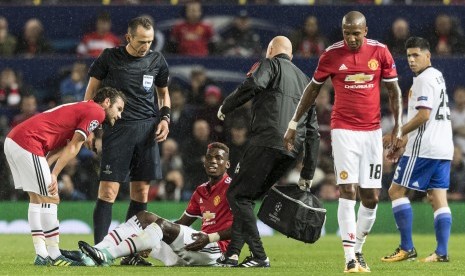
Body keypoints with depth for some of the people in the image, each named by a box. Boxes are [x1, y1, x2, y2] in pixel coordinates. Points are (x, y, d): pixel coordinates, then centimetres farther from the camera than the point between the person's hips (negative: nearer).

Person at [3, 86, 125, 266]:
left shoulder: (82, 109, 26)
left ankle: (41, 255, 15)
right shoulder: (97, 112, -3)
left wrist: (44, 169, 2)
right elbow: (73, 148, -7)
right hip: (28, 142, -10)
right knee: (49, 199, -5)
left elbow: (62, 147, 15)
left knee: (37, 198, 14)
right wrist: (54, 175, -7)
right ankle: (54, 256, -3)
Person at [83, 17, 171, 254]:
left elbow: (163, 92, 23)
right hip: (117, 128, -4)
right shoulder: (110, 58, 0)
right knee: (108, 190, -11)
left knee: (141, 191, 3)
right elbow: (91, 90, 7)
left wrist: (164, 117, 6)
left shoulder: (156, 60, 9)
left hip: (147, 128, 4)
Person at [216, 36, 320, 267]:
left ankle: (259, 256, -11)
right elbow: (313, 131, 25)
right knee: (247, 197, 16)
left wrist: (225, 107, -1)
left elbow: (252, 85, -16)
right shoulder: (304, 80, 29)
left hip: (267, 142, -7)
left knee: (238, 195, -2)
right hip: (292, 151, 7)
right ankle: (232, 254, 9)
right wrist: (308, 174, 24)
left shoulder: (271, 64, 8)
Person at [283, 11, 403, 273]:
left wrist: (398, 126, -2)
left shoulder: (380, 52, -1)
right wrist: (294, 124, 10)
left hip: (372, 131, 2)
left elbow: (394, 91, 7)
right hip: (344, 130, -2)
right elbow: (313, 89, 9)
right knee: (348, 191, -12)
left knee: (371, 197, 2)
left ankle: (358, 249, 21)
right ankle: (350, 259, -12)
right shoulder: (332, 54, -3)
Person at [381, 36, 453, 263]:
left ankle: (407, 248, -6)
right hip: (443, 147, 9)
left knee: (397, 191, -2)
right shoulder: (437, 77, 20)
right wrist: (403, 142, 24)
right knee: (438, 197, 4)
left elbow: (423, 115, -19)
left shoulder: (424, 79, -11)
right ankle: (442, 252, -2)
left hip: (424, 148, -9)